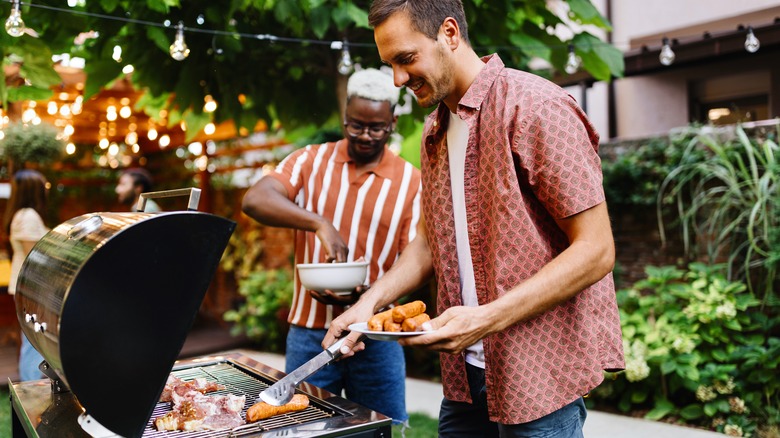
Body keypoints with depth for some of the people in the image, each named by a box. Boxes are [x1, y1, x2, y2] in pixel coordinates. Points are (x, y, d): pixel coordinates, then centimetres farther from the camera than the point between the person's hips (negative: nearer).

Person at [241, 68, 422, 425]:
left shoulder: (411, 181, -1)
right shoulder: (310, 161, 1)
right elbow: (255, 200, -16)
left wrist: (366, 295, -22)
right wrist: (320, 223, -30)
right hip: (310, 330, 0)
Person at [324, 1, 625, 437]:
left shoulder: (535, 107, -15)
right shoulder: (435, 131, 11)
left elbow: (595, 250, -18)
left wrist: (487, 318, -24)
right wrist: (371, 301, 1)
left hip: (538, 372, -7)